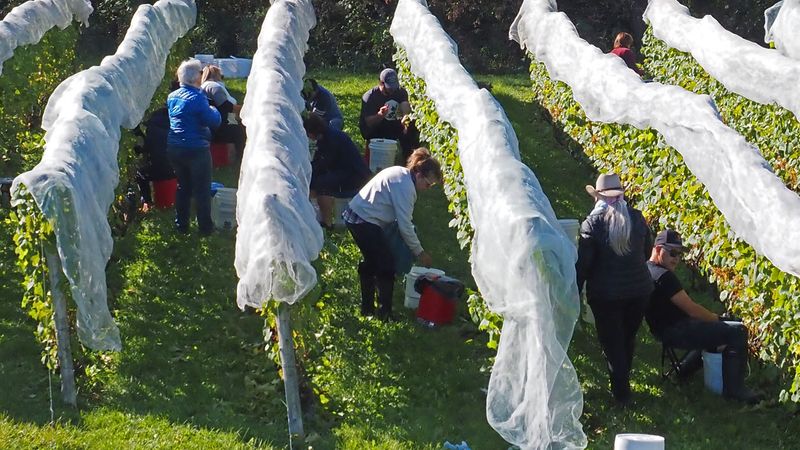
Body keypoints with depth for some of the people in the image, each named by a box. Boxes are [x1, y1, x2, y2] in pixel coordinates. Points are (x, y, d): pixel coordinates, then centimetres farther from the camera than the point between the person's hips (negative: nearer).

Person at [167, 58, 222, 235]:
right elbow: (215, 121, -17)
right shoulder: (197, 97, -18)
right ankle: (205, 227, 9)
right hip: (196, 148, -7)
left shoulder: (172, 96, 5)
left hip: (174, 148, 7)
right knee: (202, 189, 4)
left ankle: (181, 225, 22)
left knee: (182, 187, 18)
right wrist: (213, 109, 4)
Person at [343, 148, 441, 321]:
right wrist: (419, 252, -8)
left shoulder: (400, 173, 10)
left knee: (370, 263, 21)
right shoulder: (405, 186, -20)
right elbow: (405, 225, -19)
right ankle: (385, 313, 3)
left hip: (355, 216, 10)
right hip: (366, 222, -10)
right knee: (386, 267, -3)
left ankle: (367, 309, 30)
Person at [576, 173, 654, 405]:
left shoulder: (593, 223, -15)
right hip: (638, 289, 4)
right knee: (628, 337, 22)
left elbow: (583, 263, -14)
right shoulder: (637, 218, -3)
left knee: (612, 342, 9)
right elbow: (647, 250, 10)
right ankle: (623, 379, 36)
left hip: (605, 294, -4)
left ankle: (621, 391, 10)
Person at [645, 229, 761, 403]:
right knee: (737, 332, -17)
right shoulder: (664, 276, -22)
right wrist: (717, 319, -6)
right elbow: (691, 309, -21)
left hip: (664, 329, 11)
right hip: (676, 332, -11)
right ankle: (733, 388, -13)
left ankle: (684, 368, 28)